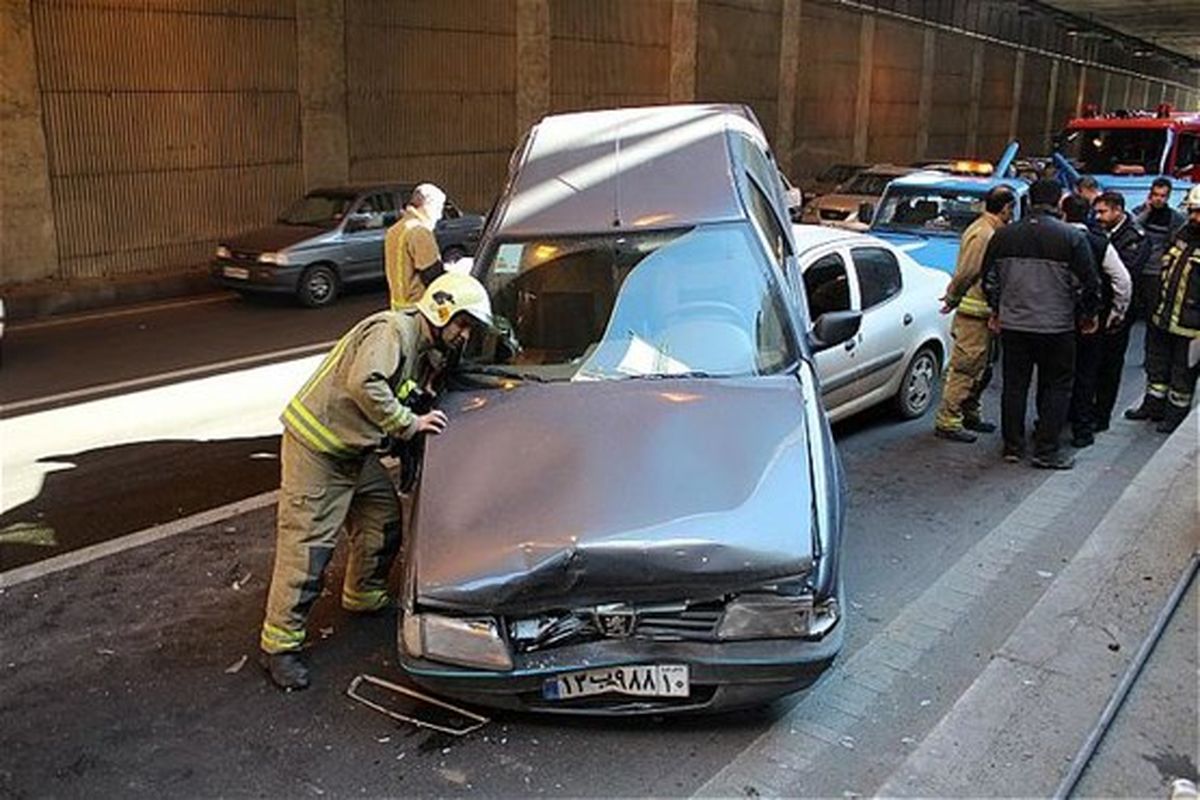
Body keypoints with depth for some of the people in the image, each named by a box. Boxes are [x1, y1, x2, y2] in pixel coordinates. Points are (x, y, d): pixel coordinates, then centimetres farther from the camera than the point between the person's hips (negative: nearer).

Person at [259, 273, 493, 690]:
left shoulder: (424, 350, 11)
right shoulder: (392, 330, -20)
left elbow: (406, 399, 18)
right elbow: (364, 384, -34)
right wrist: (408, 423, -26)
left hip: (355, 451, 10)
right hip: (315, 446, -9)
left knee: (384, 520, 15)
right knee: (307, 546, -6)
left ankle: (363, 596, 37)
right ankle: (279, 644, 3)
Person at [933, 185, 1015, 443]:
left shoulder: (991, 232, 15)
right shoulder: (982, 234, -17)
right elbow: (966, 273, -19)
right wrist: (952, 299, -9)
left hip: (985, 312, 10)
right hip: (974, 312, -10)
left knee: (982, 369, 17)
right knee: (965, 368, -6)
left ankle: (970, 414, 27)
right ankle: (947, 421, -2)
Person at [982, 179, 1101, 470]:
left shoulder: (1003, 235, 2)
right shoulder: (1072, 237, -8)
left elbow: (990, 279, 10)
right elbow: (1087, 283, -6)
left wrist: (997, 310, 24)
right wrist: (1088, 315, 11)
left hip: (1013, 325, 3)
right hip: (1056, 326, -3)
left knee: (1014, 385, 12)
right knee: (1057, 386, 7)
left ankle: (1012, 446, 18)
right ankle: (1046, 450, 6)